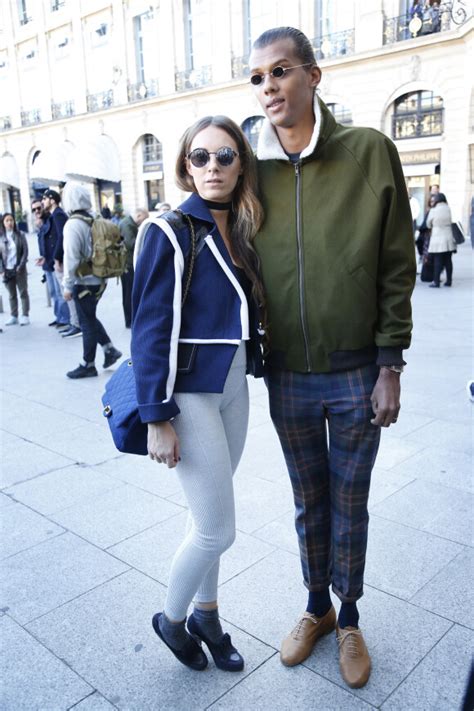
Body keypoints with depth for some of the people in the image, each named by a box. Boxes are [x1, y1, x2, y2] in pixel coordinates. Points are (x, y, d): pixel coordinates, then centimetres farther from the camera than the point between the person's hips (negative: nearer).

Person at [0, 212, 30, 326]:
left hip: (19, 269, -1)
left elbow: (25, 251, -2)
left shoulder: (20, 235, 0)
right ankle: (13, 316, 13)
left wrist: (21, 266, -12)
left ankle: (25, 316, 7)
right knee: (12, 295, 8)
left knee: (23, 293, 3)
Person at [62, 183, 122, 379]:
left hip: (84, 282, -7)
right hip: (98, 280, 7)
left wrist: (67, 285, -12)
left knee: (87, 323, 3)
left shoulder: (73, 224, -17)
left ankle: (88, 365, 14)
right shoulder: (94, 221, 4)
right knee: (90, 318, 22)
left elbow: (71, 257, -19)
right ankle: (109, 349, 18)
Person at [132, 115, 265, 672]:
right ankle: (172, 620, 28)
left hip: (233, 388, 6)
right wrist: (158, 418, -16)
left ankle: (206, 615, 38)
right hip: (190, 391, -6)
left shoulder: (240, 233, 8)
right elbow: (150, 331, -14)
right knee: (217, 530, 0)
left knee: (209, 519, 17)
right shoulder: (170, 233, -12)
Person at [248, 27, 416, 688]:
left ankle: (349, 619, 38)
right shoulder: (255, 171, 1)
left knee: (350, 504, 14)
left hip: (356, 374, -2)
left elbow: (397, 266, -6)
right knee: (309, 503, 19)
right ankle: (317, 607, 42)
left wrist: (390, 366, -8)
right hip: (287, 377, 2)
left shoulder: (370, 151, -7)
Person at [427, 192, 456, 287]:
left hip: (438, 238, -3)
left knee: (437, 261, -1)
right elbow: (451, 221, 4)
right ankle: (449, 281, 14)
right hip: (449, 238, 3)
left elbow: (428, 224, 3)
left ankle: (436, 281, -1)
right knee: (448, 261, 9)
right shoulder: (449, 209, 0)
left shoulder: (433, 211, -8)